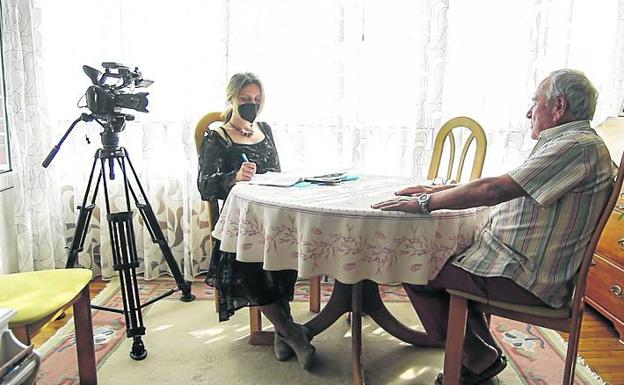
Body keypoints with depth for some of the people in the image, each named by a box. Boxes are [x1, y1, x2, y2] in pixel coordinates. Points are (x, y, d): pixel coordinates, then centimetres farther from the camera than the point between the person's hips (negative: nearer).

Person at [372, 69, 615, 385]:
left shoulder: (579, 147, -20)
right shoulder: (567, 143, 14)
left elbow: (493, 190, -27)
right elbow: (500, 185, 17)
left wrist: (424, 203, -19)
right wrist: (436, 190, 11)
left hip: (524, 279, -10)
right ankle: (483, 355, 21)